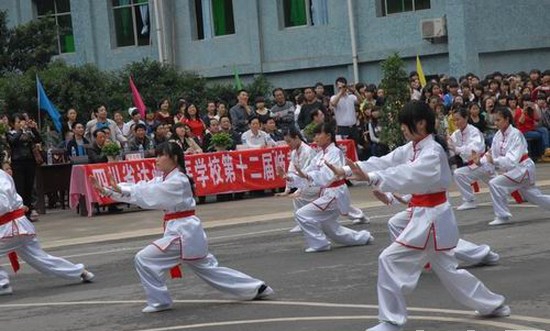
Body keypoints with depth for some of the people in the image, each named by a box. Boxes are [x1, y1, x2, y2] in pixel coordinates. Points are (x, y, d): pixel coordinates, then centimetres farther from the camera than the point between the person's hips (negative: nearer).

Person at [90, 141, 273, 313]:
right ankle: (256, 288, 22)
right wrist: (106, 190, -2)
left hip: (183, 232, -10)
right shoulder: (165, 180, 12)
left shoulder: (178, 181, -16)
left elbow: (150, 195, -24)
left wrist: (121, 190, -24)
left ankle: (159, 301, 2)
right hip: (185, 231, 10)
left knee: (144, 259, -11)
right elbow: (143, 189, 6)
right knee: (208, 269, 17)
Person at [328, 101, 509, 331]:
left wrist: (370, 178, -50)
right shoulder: (412, 148, 7)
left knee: (391, 260, -12)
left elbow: (408, 174, -37)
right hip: (426, 216, 10)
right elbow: (385, 162, 1)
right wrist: (346, 170, -10)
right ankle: (493, 305, 34)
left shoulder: (433, 152, -20)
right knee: (447, 269, 21)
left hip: (431, 217, -10)